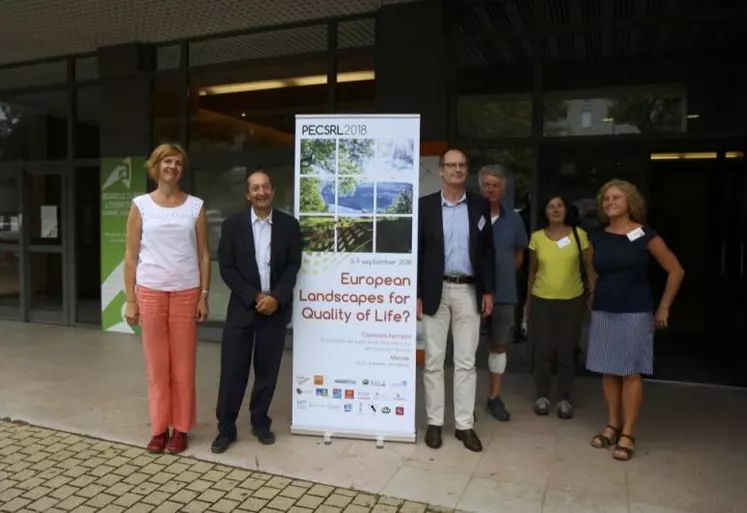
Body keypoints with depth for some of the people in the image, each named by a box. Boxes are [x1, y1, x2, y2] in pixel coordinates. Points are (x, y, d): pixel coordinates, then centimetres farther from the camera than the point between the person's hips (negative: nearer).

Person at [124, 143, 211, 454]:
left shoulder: (195, 206, 3)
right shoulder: (141, 205, 2)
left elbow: (204, 254, 4)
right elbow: (131, 256, 3)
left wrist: (204, 296, 0)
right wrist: (130, 300, -1)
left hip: (186, 292, 0)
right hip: (150, 292, 0)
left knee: (183, 364, 5)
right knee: (156, 364, 6)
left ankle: (181, 428, 16)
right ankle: (159, 428, 19)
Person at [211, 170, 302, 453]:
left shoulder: (289, 224, 1)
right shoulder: (233, 224, 0)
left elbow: (293, 266, -1)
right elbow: (226, 267, -4)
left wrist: (276, 298, -13)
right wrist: (254, 297, -12)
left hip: (276, 308, 1)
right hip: (242, 307, -1)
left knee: (267, 370, 9)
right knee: (233, 370, 2)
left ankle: (260, 422, 26)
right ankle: (226, 427, 16)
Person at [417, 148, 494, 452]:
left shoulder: (480, 205, 6)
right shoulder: (425, 205, 1)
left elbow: (487, 250, 7)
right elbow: (417, 252, -1)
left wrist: (488, 290, 1)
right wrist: (416, 294, -6)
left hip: (469, 291, 1)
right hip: (435, 291, -1)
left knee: (466, 362, 6)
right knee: (433, 360, 6)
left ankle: (465, 425, 17)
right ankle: (434, 422, 18)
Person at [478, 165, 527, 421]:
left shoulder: (513, 219, 6)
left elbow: (519, 255, 16)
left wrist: (503, 275, 8)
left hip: (504, 293, 3)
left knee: (499, 345, 12)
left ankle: (494, 398, 25)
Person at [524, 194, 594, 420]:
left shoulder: (578, 234, -2)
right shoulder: (537, 237, 1)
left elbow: (589, 266, 3)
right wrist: (527, 301, 11)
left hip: (572, 300, 0)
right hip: (542, 300, 1)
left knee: (567, 351, 5)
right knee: (543, 350, 3)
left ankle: (564, 399, 18)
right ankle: (542, 396, 19)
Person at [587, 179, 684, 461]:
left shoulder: (645, 235, -6)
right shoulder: (597, 237, 6)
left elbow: (676, 271, -1)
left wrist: (663, 308, -2)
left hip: (635, 313, -4)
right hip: (602, 312, 4)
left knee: (631, 373, -1)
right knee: (608, 371, 8)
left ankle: (628, 434, 8)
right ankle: (613, 426, 21)